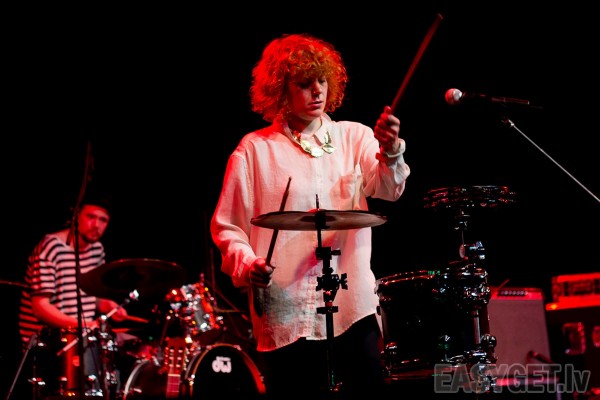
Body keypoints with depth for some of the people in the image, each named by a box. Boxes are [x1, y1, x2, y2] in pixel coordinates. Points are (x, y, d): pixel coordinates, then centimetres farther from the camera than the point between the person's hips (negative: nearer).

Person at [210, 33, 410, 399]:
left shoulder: (354, 137, 8)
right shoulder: (255, 150, 2)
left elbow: (387, 189, -11)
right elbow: (226, 226, 5)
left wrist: (391, 152, -32)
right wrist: (246, 264, -14)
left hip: (354, 306, 2)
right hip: (286, 314, -2)